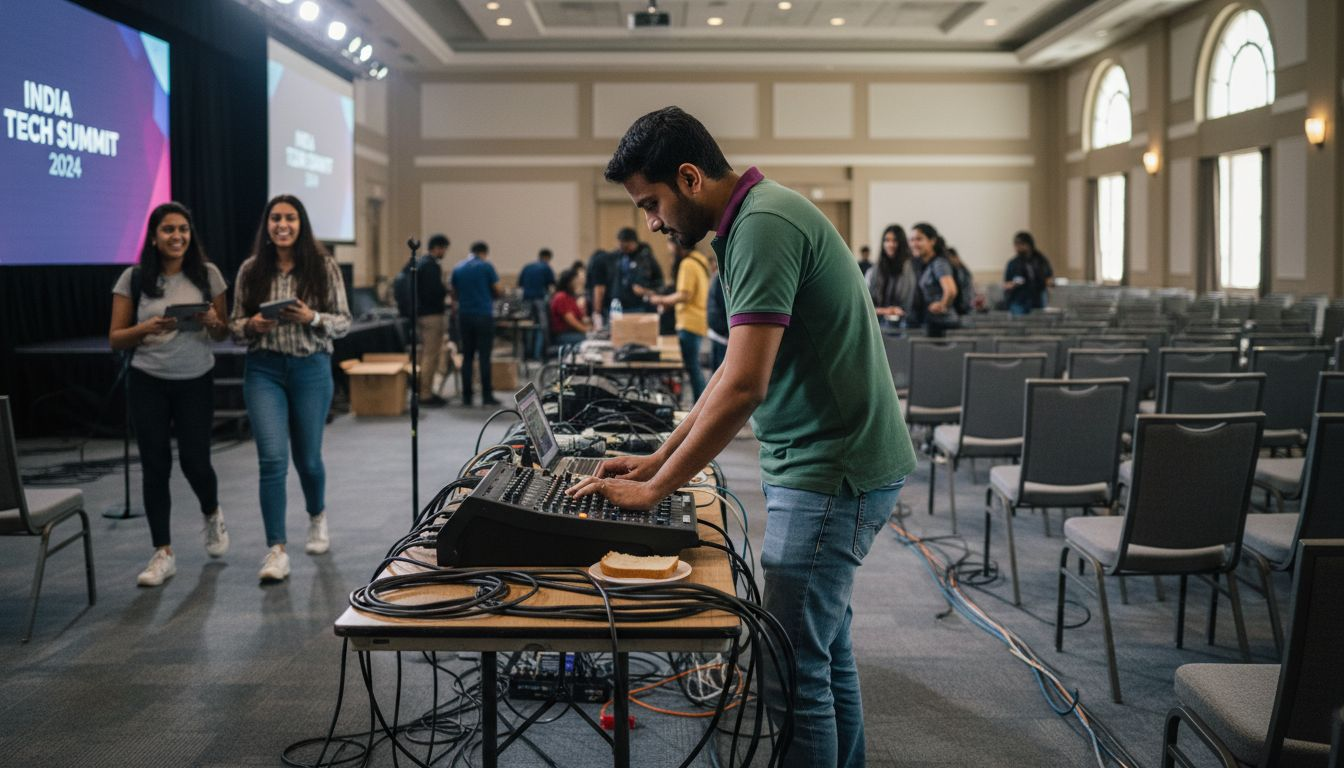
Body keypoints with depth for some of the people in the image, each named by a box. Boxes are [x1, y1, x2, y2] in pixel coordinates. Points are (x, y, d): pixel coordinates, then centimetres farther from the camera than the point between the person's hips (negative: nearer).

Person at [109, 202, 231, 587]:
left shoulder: (208, 274, 0)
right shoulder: (133, 279, -2)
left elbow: (224, 332, 7)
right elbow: (115, 338, 0)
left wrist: (212, 322, -16)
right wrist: (146, 329, -20)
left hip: (197, 382, 0)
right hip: (147, 384, 0)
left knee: (194, 460, -1)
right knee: (154, 466, 1)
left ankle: (212, 516, 33)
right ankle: (163, 553, 11)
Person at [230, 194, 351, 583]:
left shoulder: (324, 267, -1)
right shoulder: (251, 271, 3)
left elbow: (344, 322, 0)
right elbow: (235, 326, 9)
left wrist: (312, 318, -19)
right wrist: (252, 325, -13)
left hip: (311, 368, 0)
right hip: (264, 369, 0)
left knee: (307, 458, 12)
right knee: (272, 459, -11)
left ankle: (317, 517, 42)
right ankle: (276, 550, -7)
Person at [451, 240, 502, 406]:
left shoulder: (458, 268, 10)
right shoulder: (486, 266, -3)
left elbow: (454, 295, 15)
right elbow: (497, 291, 0)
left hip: (464, 315, 4)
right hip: (483, 315, -4)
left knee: (467, 356, 8)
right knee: (484, 357, -2)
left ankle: (466, 396, 6)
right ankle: (487, 395, -2)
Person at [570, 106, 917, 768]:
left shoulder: (763, 225, -19)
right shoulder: (754, 221, 13)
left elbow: (744, 386, -26)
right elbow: (737, 372, 18)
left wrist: (653, 490, -18)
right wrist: (659, 458, 14)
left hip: (833, 474, -10)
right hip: (831, 465, 10)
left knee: (796, 669, -3)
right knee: (826, 646, 20)